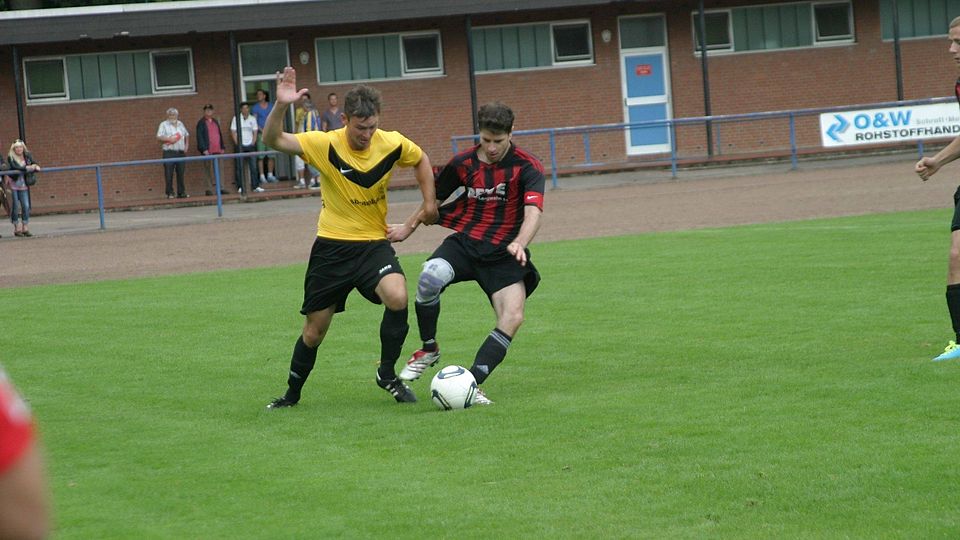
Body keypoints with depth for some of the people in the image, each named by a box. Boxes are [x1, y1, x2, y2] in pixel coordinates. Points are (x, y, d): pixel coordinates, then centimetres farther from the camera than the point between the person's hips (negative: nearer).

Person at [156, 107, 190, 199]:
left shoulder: (180, 124, 17)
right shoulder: (164, 125, 0)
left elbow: (186, 135, 28)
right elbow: (159, 137, -8)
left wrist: (186, 145, 14)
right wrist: (169, 139, -20)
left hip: (180, 152, 5)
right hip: (169, 153, -5)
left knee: (180, 173, 5)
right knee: (168, 174, -6)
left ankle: (181, 192, 10)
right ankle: (169, 193, -2)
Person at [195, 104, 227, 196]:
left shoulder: (216, 122, 20)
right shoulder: (201, 123, 0)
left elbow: (220, 134, 22)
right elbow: (199, 137, -7)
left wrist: (222, 147, 14)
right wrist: (204, 149, -15)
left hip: (217, 150, 6)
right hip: (207, 151, -6)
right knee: (208, 170, -3)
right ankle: (208, 189, -1)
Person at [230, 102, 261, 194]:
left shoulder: (252, 119, 9)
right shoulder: (236, 119, 2)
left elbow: (255, 132, 10)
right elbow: (233, 132, 0)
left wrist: (253, 143, -2)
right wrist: (237, 143, -9)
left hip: (250, 145, 2)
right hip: (240, 146, -2)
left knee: (253, 166, -2)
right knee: (240, 167, -3)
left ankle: (255, 186, 1)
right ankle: (240, 187, 0)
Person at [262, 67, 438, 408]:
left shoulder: (392, 144, -9)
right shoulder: (325, 145, -16)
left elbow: (421, 161, 14)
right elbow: (273, 140, -25)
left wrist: (429, 201, 5)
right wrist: (281, 106, -41)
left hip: (374, 243, 1)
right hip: (332, 246, -1)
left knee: (397, 297, -29)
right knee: (314, 330, 6)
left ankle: (387, 374, -7)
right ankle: (292, 394, 31)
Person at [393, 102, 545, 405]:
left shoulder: (527, 167, -8)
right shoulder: (463, 163, 2)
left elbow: (533, 212, -23)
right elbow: (434, 197, 21)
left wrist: (519, 243, -42)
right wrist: (409, 227, 28)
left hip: (503, 254, -1)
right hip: (464, 243, 1)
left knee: (513, 318, -25)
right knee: (430, 276, -32)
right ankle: (429, 350, -9)